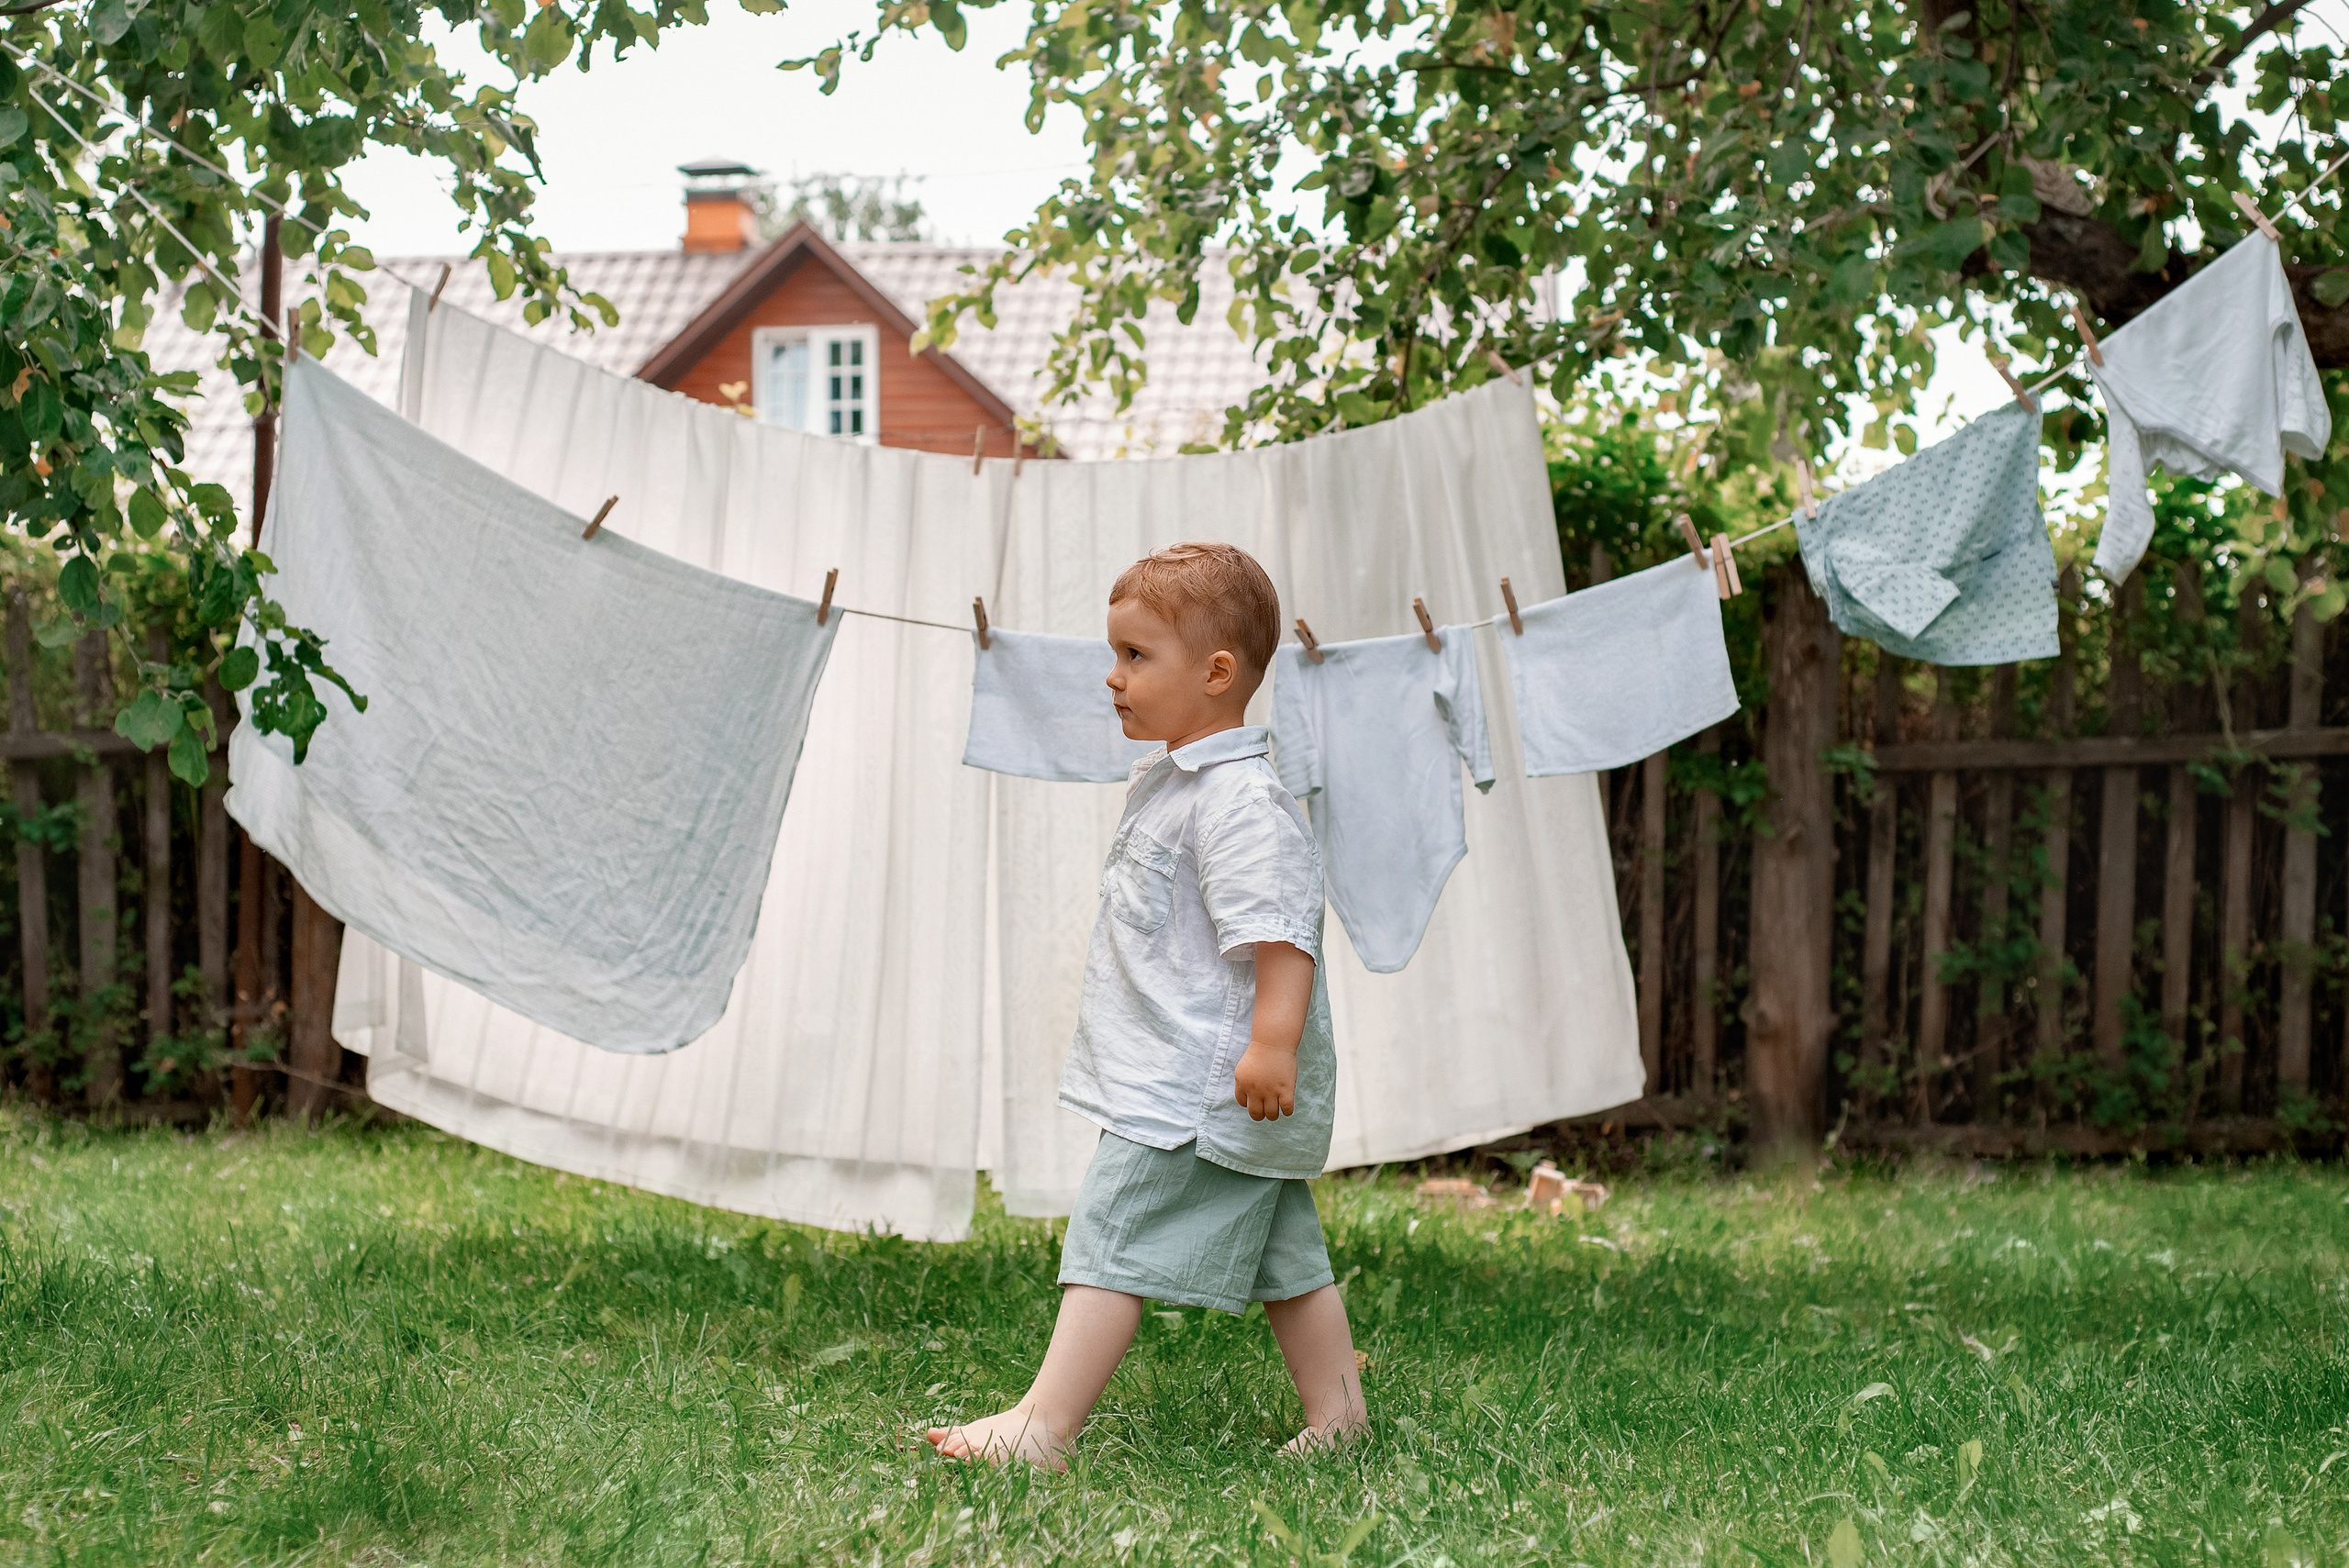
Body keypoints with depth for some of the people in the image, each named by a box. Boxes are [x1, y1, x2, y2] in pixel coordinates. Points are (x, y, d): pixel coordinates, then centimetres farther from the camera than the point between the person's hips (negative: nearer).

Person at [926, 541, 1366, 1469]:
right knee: (1280, 1251, 15)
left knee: (1113, 1242, -11)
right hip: (1167, 1074, 11)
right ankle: (1336, 1410, 22)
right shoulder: (1170, 782, 16)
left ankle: (1043, 1427, -11)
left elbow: (1281, 932, -25)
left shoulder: (1238, 800, -18)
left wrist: (1272, 1044, -31)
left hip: (1198, 1089, -11)